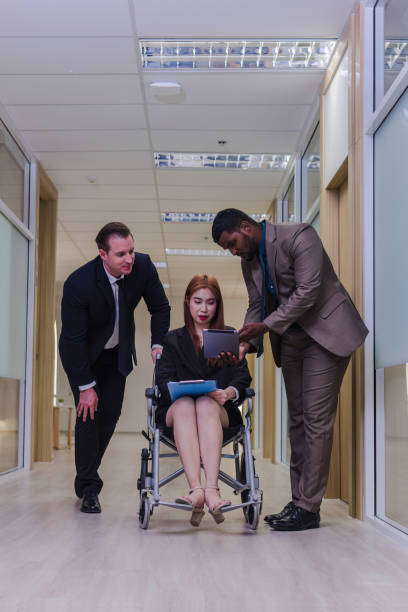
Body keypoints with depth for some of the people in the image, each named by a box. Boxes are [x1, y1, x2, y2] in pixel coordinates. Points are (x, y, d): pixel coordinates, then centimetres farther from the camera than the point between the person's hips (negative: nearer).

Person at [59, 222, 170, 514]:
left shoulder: (143, 266, -21)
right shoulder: (78, 283, -32)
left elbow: (160, 307, -4)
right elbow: (74, 339, -26)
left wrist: (158, 344, -14)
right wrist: (86, 386, -24)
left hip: (117, 352, 4)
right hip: (82, 353, -4)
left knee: (110, 414, 4)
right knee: (89, 413, -12)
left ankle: (86, 474, 23)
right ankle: (89, 487, -1)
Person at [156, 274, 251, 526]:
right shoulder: (173, 339, 21)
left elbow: (242, 377, 4)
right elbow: (164, 378, 5)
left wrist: (228, 392, -20)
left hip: (220, 411, 0)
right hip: (177, 410, 0)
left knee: (206, 405, -36)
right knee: (185, 405, -36)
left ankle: (211, 489, -52)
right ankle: (197, 489, -53)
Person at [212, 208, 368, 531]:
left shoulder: (299, 236, -16)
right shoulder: (249, 261, 8)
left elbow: (307, 292, -23)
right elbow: (257, 306, 10)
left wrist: (266, 325, -22)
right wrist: (247, 344, -7)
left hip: (325, 330, -8)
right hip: (290, 339, 8)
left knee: (316, 418, -10)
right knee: (298, 420, 8)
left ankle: (309, 507, -6)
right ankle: (298, 501, 13)